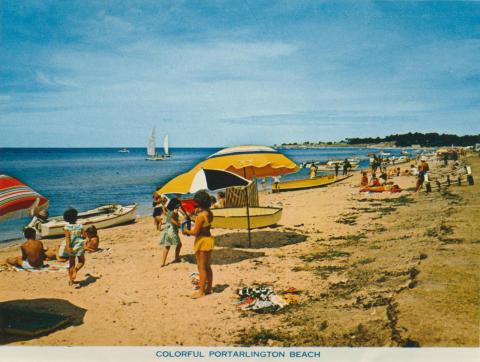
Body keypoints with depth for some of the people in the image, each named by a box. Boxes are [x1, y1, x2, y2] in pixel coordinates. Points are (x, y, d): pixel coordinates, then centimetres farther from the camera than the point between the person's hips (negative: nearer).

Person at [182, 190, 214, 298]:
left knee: (201, 267, -1)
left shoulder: (201, 215, -22)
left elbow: (195, 232, -21)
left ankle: (201, 291, 6)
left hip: (202, 241, -9)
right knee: (207, 266, 17)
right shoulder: (209, 213, 4)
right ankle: (209, 288, 26)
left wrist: (186, 231, -2)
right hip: (209, 238, 9)